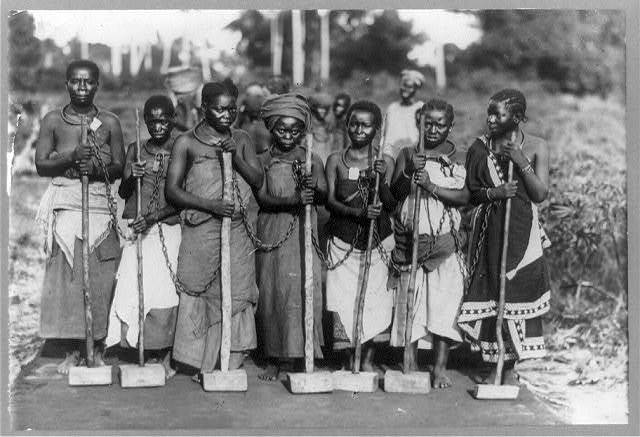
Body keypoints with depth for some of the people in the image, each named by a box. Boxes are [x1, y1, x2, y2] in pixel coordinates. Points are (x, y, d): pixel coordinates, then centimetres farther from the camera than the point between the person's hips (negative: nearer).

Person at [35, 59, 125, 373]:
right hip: (64, 204, 0)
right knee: (66, 276, 0)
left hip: (99, 203, 0)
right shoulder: (53, 121, 7)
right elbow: (41, 165, 1)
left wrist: (97, 169, -15)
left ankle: (98, 349, 11)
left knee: (100, 278, -1)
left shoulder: (110, 123, 7)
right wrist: (72, 158, -15)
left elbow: (119, 168, 5)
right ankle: (74, 350, 10)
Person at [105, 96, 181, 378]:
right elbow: (123, 193, 9)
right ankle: (152, 354, 3)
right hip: (137, 229, 2)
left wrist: (153, 217, -15)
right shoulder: (135, 150, 11)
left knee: (165, 290, -7)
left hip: (169, 229, -2)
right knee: (134, 289, -6)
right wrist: (131, 178, -13)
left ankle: (165, 357, 4)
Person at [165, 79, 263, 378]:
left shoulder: (241, 139, 11)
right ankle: (201, 365, 10)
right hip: (200, 232, -3)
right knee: (201, 298, 0)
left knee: (236, 296, 1)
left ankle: (232, 365, 8)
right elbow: (172, 191, -4)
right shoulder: (187, 143, 1)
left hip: (237, 232, 3)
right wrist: (210, 205, -15)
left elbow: (258, 182, 4)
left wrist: (236, 157, -11)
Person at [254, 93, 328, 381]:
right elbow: (262, 198, -8)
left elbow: (324, 196, 0)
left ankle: (300, 356, 4)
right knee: (272, 292, 2)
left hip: (304, 234, 0)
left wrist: (313, 189, -22)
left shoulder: (312, 160, 6)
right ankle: (275, 359, 12)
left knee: (304, 290, -7)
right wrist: (292, 201, -24)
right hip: (272, 234, 0)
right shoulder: (263, 161, 4)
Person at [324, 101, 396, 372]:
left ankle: (368, 361, 14)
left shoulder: (385, 162, 3)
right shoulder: (336, 160, 3)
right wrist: (358, 212, -21)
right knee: (344, 302, -3)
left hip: (377, 242, 0)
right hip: (343, 243, 0)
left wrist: (381, 180, -20)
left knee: (376, 302, -2)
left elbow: (391, 205, -3)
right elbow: (330, 201, -5)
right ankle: (349, 362, 10)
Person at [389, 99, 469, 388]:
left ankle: (440, 367, 4)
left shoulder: (457, 158, 5)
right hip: (411, 238, 1)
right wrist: (409, 173, -20)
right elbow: (394, 192, -3)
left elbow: (464, 196, -7)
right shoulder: (408, 154, 7)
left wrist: (431, 186, -18)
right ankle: (411, 364, 12)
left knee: (444, 301, -5)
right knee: (409, 299, 2)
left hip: (445, 240, -1)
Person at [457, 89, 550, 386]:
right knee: (490, 294, 1)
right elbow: (468, 192, 6)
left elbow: (541, 194, -5)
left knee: (518, 293, -2)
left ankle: (510, 368, 9)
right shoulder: (480, 147, 4)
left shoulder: (536, 147, 1)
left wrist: (521, 162, -15)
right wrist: (492, 193, -14)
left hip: (522, 231, -1)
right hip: (488, 231, 1)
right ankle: (496, 365, 13)